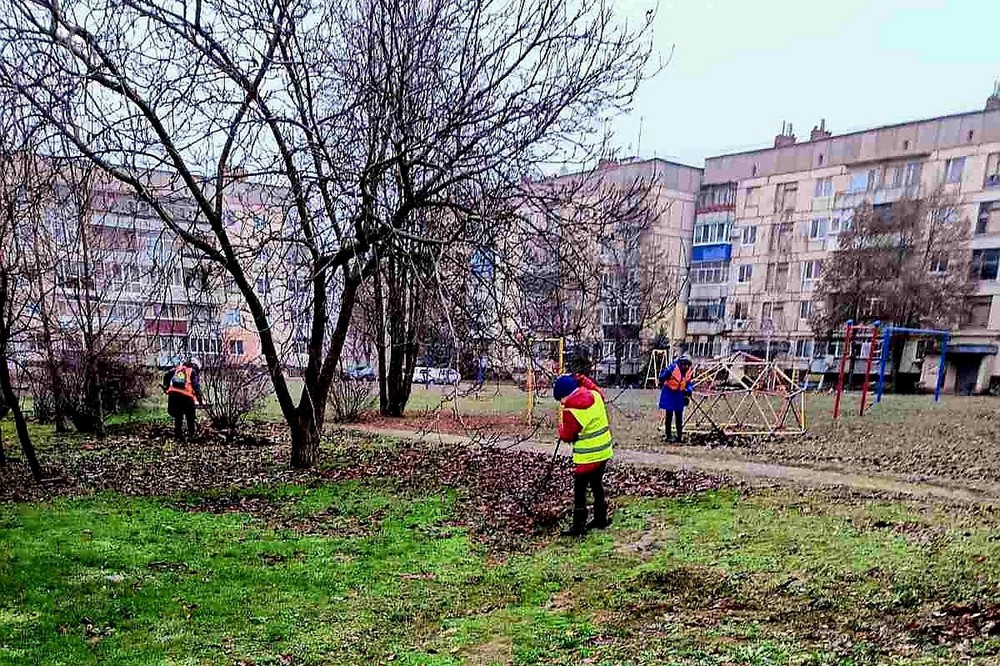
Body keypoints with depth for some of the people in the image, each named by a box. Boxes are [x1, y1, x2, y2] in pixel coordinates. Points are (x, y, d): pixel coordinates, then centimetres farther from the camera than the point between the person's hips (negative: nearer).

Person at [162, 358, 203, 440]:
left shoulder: (178, 368, 19)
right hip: (186, 396, -4)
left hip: (173, 394, 4)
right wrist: (200, 400, 3)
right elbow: (196, 387, -2)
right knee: (190, 417, 13)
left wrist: (166, 387, 22)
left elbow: (167, 375, 12)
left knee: (178, 416, 17)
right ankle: (191, 435, 15)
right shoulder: (194, 372, 7)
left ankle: (178, 434, 19)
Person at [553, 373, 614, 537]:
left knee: (580, 490, 3)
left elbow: (567, 436, -12)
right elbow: (593, 387, 24)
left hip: (587, 456, -8)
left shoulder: (571, 410, -21)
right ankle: (601, 518, 30)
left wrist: (561, 427, 7)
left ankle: (578, 526, 7)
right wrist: (580, 379, 17)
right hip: (604, 451, 8)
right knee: (597, 485, 20)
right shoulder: (595, 395, -3)